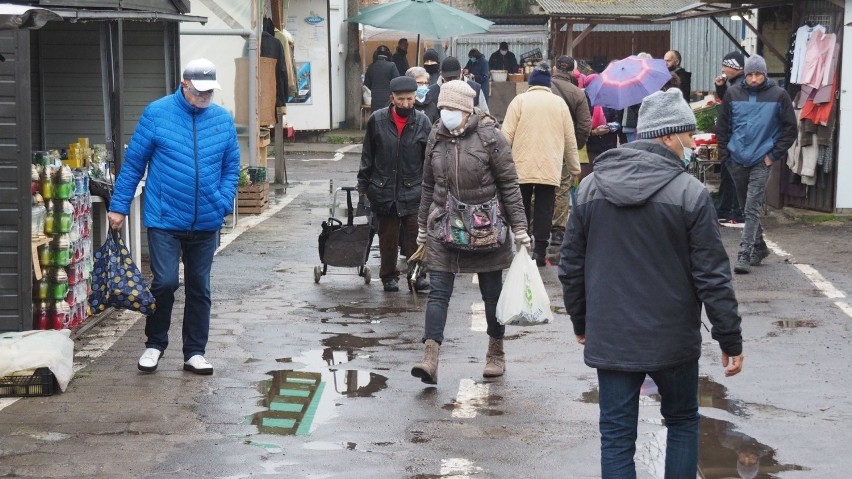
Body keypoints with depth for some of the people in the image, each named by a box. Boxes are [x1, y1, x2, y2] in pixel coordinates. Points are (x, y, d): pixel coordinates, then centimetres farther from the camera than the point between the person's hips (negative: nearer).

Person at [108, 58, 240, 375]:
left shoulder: (223, 119, 5)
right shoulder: (157, 114, -4)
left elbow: (231, 167, 12)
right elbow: (133, 163, 0)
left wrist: (223, 203, -3)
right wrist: (119, 206, -1)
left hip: (206, 223, 3)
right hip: (165, 219, -3)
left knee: (199, 289, 10)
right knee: (165, 282, -9)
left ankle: (195, 352, 21)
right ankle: (155, 344, 13)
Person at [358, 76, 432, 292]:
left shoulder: (422, 122, -1)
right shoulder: (377, 120, -1)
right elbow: (367, 155, 7)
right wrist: (363, 183, 6)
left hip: (413, 191, -1)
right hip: (384, 191, 1)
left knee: (415, 235, -5)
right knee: (388, 236, 10)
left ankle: (418, 274, 4)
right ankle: (389, 275, 20)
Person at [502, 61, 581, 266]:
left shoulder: (520, 100, 1)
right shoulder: (559, 104, 7)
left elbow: (507, 135, -3)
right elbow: (570, 140, 11)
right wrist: (574, 168, 19)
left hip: (522, 168, -1)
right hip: (550, 169, 1)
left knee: (521, 210, 10)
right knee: (544, 211, 3)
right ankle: (539, 252, -1)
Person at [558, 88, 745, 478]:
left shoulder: (590, 188, 1)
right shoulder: (689, 192, -12)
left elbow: (571, 266, 7)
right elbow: (712, 276, -11)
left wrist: (580, 322, 20)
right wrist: (731, 340, -2)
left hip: (610, 339, 3)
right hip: (672, 339, -2)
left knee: (616, 436, 7)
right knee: (683, 422, 19)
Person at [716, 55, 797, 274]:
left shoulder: (778, 95, -3)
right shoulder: (733, 93, 2)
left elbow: (790, 129, 2)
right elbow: (722, 126, 10)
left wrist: (774, 154, -4)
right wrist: (724, 153, 4)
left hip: (761, 161, -3)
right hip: (737, 160, 3)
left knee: (752, 209, -11)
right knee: (745, 207, 13)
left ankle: (744, 256, -13)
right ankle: (759, 247, 29)